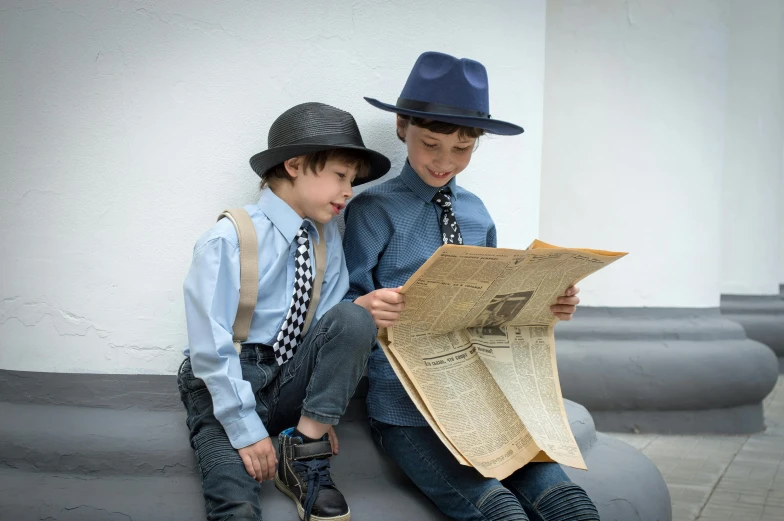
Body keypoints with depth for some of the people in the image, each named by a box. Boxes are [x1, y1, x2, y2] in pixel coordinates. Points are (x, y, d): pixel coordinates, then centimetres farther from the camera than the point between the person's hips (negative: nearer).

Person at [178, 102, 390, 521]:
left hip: (289, 383, 8)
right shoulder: (229, 240, -16)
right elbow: (211, 349, -18)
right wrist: (247, 429, -19)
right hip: (226, 386, -7)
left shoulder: (328, 237, 1)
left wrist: (321, 413, -9)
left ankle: (304, 455, -16)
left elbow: (333, 327, 0)